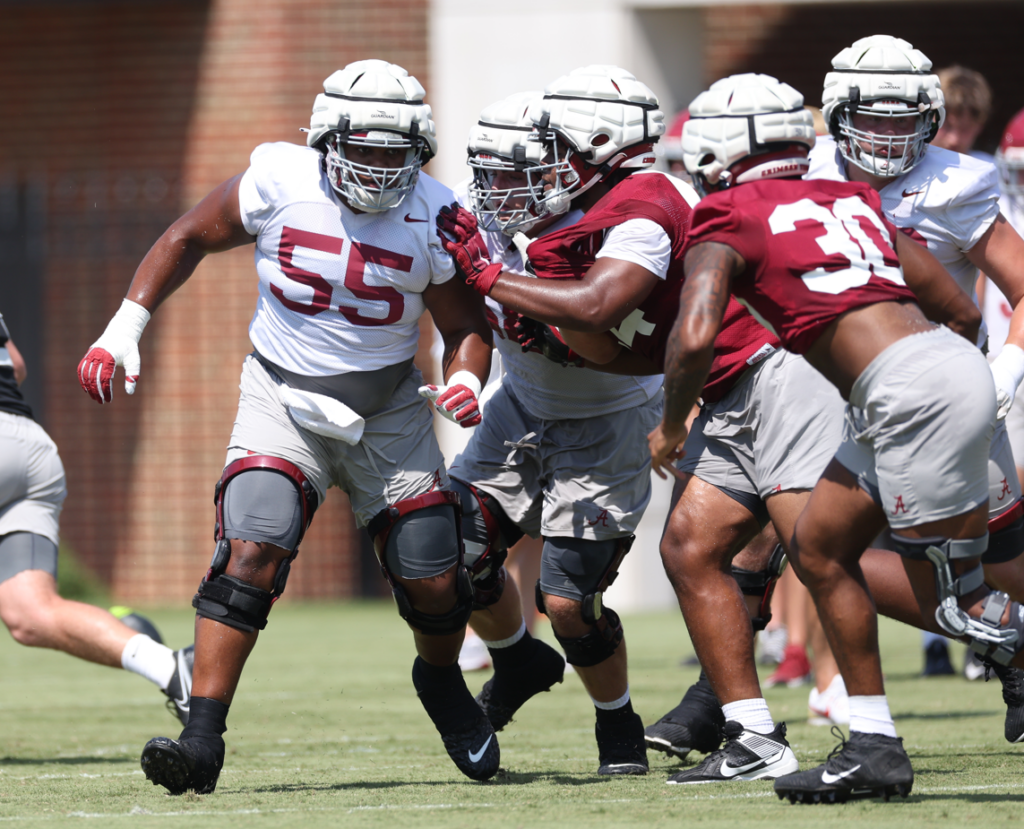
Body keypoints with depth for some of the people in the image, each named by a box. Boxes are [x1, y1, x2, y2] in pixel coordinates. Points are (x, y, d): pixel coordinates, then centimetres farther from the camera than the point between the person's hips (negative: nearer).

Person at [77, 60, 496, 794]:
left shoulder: (433, 218, -12)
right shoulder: (281, 184, -15)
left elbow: (466, 325, -1)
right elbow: (188, 239, 1)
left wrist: (465, 380, -23)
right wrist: (125, 328, -4)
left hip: (388, 409, 2)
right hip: (283, 397, -1)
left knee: (433, 581, 3)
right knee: (251, 552, -22)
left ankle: (442, 681, 39)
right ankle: (202, 739, -23)